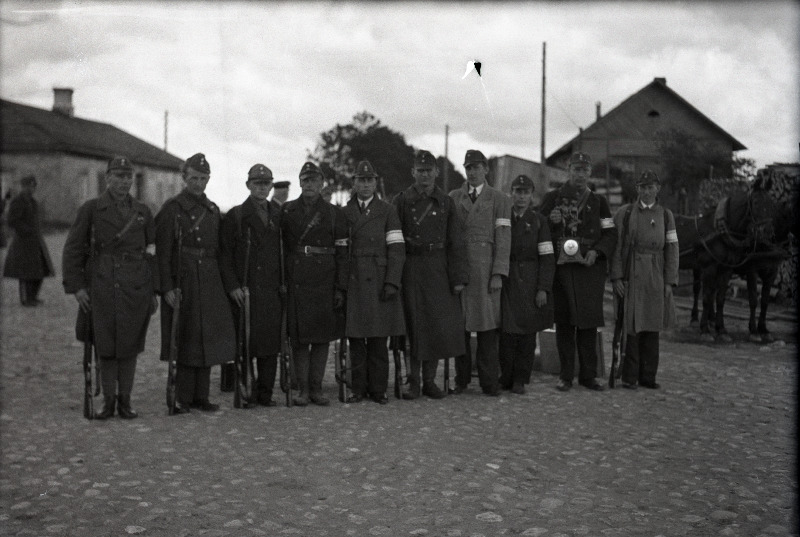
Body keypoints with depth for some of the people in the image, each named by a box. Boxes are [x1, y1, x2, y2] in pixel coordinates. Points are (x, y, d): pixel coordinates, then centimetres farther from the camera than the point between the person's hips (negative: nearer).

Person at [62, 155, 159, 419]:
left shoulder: (143, 212, 9)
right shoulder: (90, 209, 2)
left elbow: (154, 252, 10)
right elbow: (73, 250, 1)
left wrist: (155, 291, 7)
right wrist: (76, 286, -7)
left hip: (136, 288, 2)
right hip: (101, 286, -2)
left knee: (129, 345, 5)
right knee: (105, 345, 2)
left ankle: (125, 401, 15)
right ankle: (108, 401, 13)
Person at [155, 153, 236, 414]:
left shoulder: (213, 210, 14)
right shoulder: (172, 208, -4)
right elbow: (163, 252, -9)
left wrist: (222, 283, 12)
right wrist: (167, 287, -15)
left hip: (210, 283, 5)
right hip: (182, 283, -5)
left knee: (207, 339, 8)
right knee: (186, 340, -1)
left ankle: (201, 396, 17)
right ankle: (182, 398, 8)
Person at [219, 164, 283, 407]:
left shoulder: (279, 215, 14)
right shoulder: (235, 216, 3)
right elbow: (224, 254, -1)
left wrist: (284, 282, 7)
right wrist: (232, 286, -9)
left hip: (273, 290, 3)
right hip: (246, 291, -3)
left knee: (271, 343, 4)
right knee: (246, 343, -1)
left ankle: (265, 393, 12)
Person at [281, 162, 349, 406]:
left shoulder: (334, 214, 6)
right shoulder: (287, 211, 8)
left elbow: (342, 253, 4)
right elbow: (278, 246, 8)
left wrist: (341, 288, -3)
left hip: (325, 283, 0)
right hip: (295, 282, 0)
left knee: (322, 337, 3)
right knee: (299, 337, 1)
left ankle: (316, 388, 12)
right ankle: (302, 388, 10)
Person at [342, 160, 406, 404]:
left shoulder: (388, 211, 6)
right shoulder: (344, 213, 13)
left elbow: (397, 249, -1)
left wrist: (392, 283, -10)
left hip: (379, 283, -2)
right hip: (353, 284, 2)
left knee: (378, 340, 0)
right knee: (355, 338, 3)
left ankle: (378, 389, 9)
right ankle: (359, 388, 11)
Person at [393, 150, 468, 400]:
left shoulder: (446, 202, 9)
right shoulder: (401, 201, 3)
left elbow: (456, 243, 6)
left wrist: (459, 276, -1)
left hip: (438, 270, 2)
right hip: (410, 270, -2)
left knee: (439, 324, 2)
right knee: (413, 325, -1)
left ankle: (429, 380, 15)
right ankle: (413, 381, 9)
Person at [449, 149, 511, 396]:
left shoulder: (499, 199, 7)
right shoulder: (453, 197, 14)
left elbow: (503, 238, 1)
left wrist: (498, 273, -8)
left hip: (486, 268, -2)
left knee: (487, 323, -2)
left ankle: (489, 382, 5)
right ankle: (461, 379, 12)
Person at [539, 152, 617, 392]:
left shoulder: (598, 201, 13)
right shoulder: (552, 198, 9)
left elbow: (610, 235, 9)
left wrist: (596, 252, -8)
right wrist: (550, 221, -9)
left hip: (590, 268, 1)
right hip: (561, 267, -1)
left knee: (589, 322, 1)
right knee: (564, 323, 1)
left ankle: (588, 374, 10)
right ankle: (566, 375, 9)